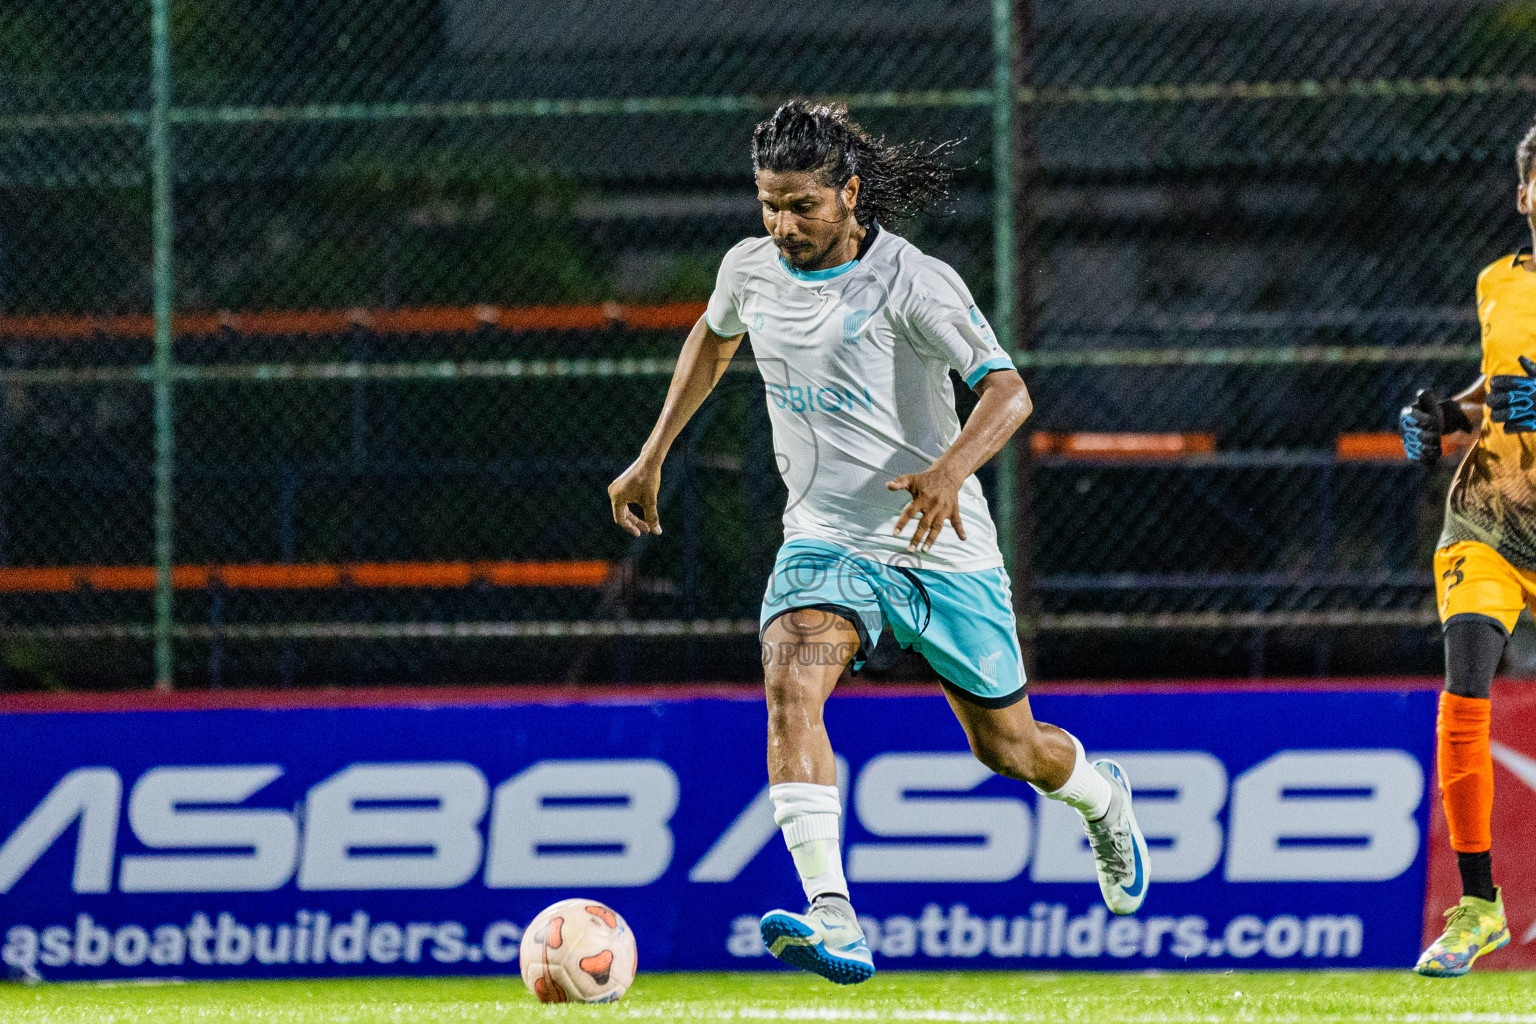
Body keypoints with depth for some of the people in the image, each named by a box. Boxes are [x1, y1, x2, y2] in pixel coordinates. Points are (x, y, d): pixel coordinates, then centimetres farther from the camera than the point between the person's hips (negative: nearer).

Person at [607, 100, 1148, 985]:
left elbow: (1008, 391, -26)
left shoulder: (914, 282, -17)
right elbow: (713, 340, 24)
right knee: (791, 685, -28)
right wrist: (653, 458, 23)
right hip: (824, 543, 3)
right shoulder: (752, 269, 0)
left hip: (942, 549, -3)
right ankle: (834, 924, -39)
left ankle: (1101, 796, 50)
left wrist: (950, 470, -45)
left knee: (1008, 747, 11)